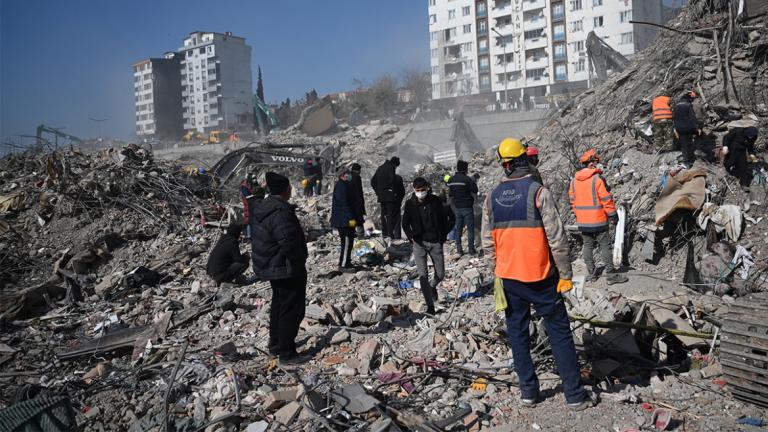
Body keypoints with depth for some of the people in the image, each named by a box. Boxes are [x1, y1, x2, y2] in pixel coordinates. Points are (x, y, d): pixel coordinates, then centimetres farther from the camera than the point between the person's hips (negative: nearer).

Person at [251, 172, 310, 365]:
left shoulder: (262, 208, 5)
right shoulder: (281, 213, -27)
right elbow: (289, 242, -32)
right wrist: (299, 262, -14)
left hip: (271, 267, 10)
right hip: (287, 269, -10)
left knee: (279, 305, 23)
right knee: (292, 310, 2)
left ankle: (276, 345, 35)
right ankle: (286, 353, 11)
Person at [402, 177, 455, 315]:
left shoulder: (435, 201, -3)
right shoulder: (410, 204, -4)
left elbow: (446, 217, 8)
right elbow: (405, 224, 4)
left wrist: (443, 235, 4)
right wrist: (411, 237, -8)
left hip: (435, 242, 1)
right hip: (419, 243, -1)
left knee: (440, 274, 7)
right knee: (423, 275, -8)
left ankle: (433, 286, 42)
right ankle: (430, 306, -1)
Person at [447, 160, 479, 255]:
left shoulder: (451, 180, 5)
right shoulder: (467, 179, -14)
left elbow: (450, 196, 10)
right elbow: (474, 195, -11)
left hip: (457, 208, 6)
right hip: (467, 207, -6)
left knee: (458, 229, 11)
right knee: (470, 229, 1)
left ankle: (458, 249, 12)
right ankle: (471, 249, 1)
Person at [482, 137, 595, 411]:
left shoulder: (492, 197, 2)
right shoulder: (538, 191, -12)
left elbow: (488, 243, 6)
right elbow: (557, 238, -13)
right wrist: (566, 274, -5)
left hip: (509, 277, 4)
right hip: (540, 276, -3)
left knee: (518, 333, 13)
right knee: (559, 333, 6)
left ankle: (528, 391, 20)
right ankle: (574, 395, 12)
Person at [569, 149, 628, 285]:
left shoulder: (574, 181, 4)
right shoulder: (597, 179, -15)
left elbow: (572, 200, 10)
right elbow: (606, 200, -14)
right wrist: (613, 215, -4)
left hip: (582, 222, 6)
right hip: (598, 220, -6)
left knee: (588, 246, 12)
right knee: (605, 246, 2)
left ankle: (591, 273, 18)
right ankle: (611, 275, 5)